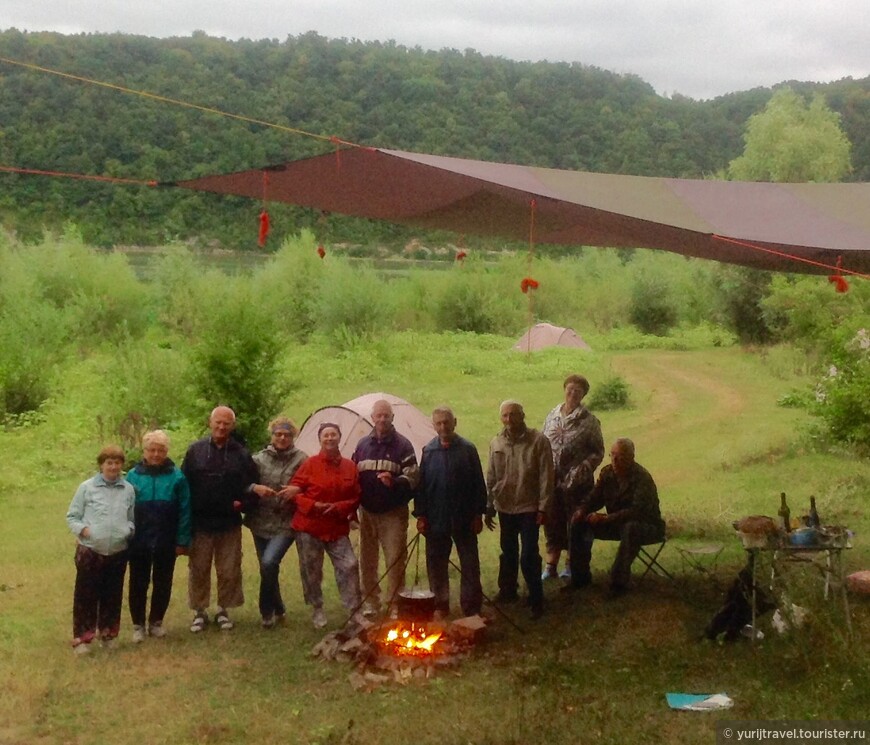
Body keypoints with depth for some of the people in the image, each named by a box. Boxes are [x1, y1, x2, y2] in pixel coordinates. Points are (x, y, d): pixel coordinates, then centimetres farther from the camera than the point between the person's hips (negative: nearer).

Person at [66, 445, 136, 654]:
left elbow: (132, 519, 14)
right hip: (90, 550, -2)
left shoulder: (128, 490, 3)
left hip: (118, 552, 2)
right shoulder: (87, 487, -2)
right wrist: (82, 529, -14)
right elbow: (72, 516, 3)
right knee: (86, 595, 3)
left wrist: (129, 530, -6)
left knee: (113, 595, 12)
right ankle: (82, 638, 13)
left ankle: (108, 633, 28)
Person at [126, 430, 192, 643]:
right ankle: (138, 624, 25)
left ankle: (156, 621, 30)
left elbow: (184, 511, -5)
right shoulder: (133, 476, -4)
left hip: (166, 542, 0)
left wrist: (182, 541, -6)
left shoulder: (176, 476, -7)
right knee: (138, 584, 10)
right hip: (139, 542, 0)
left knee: (163, 583, 13)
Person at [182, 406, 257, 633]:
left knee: (229, 570, 7)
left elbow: (250, 484, 7)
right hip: (200, 522, 0)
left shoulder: (241, 454, 1)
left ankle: (223, 610, 23)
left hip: (229, 523, 0)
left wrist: (242, 502, -10)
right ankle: (199, 611, 21)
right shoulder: (195, 451, 0)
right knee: (199, 569, 8)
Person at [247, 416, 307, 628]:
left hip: (286, 524, -4)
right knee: (267, 568, 11)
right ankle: (278, 609, 33)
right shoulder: (259, 458, 3)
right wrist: (255, 488, -19)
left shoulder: (300, 459, -3)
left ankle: (268, 611, -1)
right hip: (261, 523, 4)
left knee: (269, 563, -21)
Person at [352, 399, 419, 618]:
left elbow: (412, 477, -8)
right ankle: (370, 602, 24)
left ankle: (395, 604, 8)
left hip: (394, 513, -4)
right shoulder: (362, 444, 7)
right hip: (367, 512, 4)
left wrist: (395, 482, -27)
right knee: (367, 559, 11)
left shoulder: (402, 444, -4)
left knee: (395, 560, -2)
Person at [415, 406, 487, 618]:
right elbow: (421, 485, 4)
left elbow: (478, 483, -2)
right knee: (436, 564, 10)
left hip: (463, 519, -2)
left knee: (470, 564, 5)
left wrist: (478, 514, -4)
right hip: (435, 519, 2)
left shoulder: (467, 449, -4)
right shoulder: (428, 451, 2)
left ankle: (471, 607, 15)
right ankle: (440, 605, 24)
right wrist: (420, 515, 0)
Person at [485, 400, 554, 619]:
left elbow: (546, 477, -10)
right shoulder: (496, 443, 2)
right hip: (505, 507, 4)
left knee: (529, 556, -6)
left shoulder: (538, 441, -10)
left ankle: (536, 599, 6)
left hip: (529, 507, -4)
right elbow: (491, 478, 8)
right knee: (508, 552, 17)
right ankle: (507, 591, 33)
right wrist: (489, 507, 7)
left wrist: (543, 508, -12)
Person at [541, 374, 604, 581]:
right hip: (552, 479, 4)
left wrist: (584, 467, -17)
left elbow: (597, 452, -3)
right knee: (552, 521, 9)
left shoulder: (589, 421, -5)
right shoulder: (552, 416, 7)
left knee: (575, 522, 7)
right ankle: (551, 565, 20)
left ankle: (572, 564, 21)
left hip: (577, 481, -3)